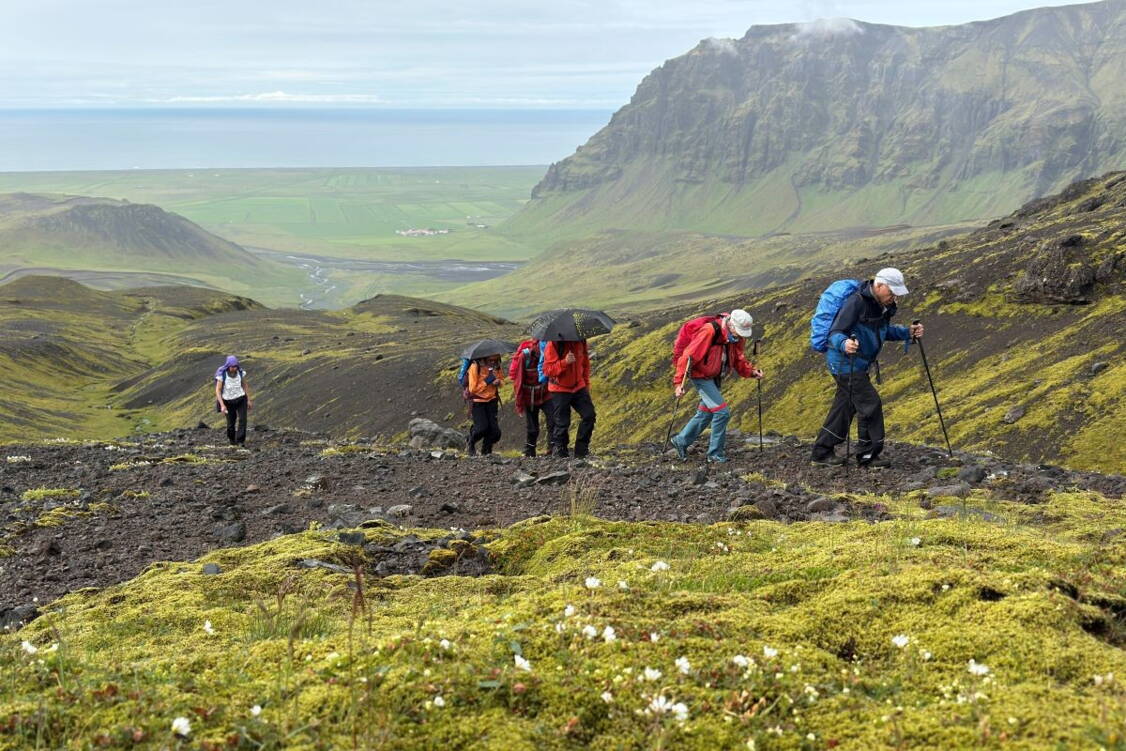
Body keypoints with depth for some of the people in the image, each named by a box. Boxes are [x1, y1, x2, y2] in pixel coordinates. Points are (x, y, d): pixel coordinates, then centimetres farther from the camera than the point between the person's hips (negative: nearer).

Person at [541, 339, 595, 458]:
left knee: (589, 415, -5)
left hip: (578, 387, 5)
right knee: (562, 422, -4)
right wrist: (565, 362, -35)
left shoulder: (581, 341, -1)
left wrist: (586, 383, 17)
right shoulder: (553, 344, -18)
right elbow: (547, 370, -21)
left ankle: (581, 451, 6)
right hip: (560, 389, -5)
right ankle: (560, 452, 13)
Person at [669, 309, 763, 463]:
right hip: (701, 376, -8)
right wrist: (679, 383, -28)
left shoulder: (736, 336, -4)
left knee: (706, 413, 17)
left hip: (715, 377, 8)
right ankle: (715, 453, -1)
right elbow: (689, 356, -26)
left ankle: (681, 441, 35)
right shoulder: (709, 331, -28)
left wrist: (750, 371, -7)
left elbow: (738, 358, 11)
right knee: (722, 412, -12)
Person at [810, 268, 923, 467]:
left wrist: (908, 333, 4)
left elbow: (885, 330, 19)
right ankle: (868, 454, -1)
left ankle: (822, 453, 22)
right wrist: (844, 344, -47)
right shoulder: (856, 303, -24)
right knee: (870, 404, -10)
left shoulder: (884, 305, 4)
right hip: (845, 363, -10)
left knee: (845, 406, 14)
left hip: (858, 365, 10)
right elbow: (835, 333, -25)